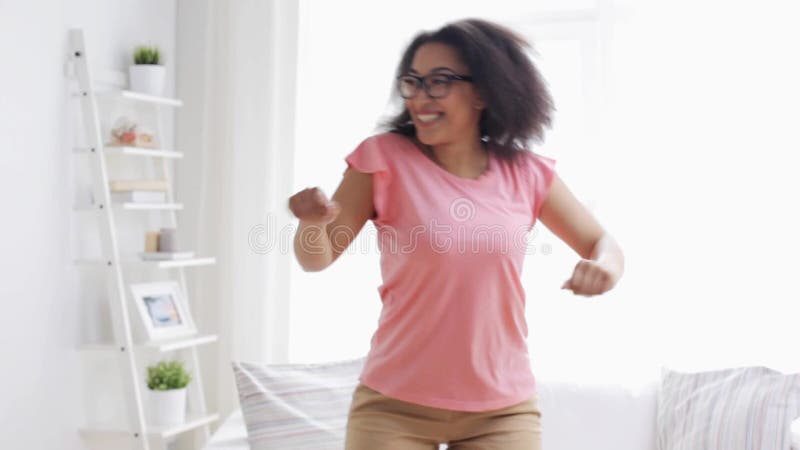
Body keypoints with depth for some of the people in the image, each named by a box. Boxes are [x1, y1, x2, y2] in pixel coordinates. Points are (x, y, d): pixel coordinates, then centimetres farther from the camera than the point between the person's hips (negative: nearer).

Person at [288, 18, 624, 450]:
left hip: (503, 409, 2)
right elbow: (317, 258, -5)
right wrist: (312, 222, -28)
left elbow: (602, 244, 10)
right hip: (394, 404, -1)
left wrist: (604, 266, -13)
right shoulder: (384, 157, -7)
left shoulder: (525, 174, -1)